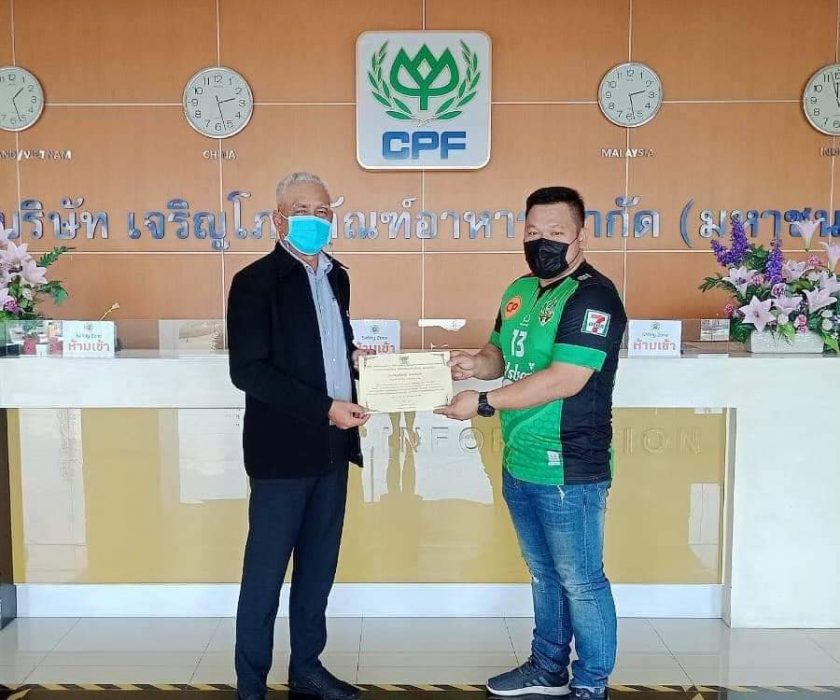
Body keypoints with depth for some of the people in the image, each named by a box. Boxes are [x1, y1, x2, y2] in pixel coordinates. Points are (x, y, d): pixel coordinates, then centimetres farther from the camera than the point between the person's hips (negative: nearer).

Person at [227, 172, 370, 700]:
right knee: (266, 572, 4)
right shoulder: (256, 281, -10)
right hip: (284, 448, -7)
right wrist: (324, 409, -20)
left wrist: (355, 355, 3)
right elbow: (248, 370, -16)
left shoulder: (336, 276, 12)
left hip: (333, 445, 7)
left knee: (320, 567, 15)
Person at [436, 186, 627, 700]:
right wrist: (474, 363, -3)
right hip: (519, 464, 8)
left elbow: (564, 380, -25)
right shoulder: (520, 291, 10)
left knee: (581, 582, 6)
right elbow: (502, 356, 21)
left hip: (568, 469, -8)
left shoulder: (593, 296, -16)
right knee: (545, 575, 22)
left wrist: (483, 403, -22)